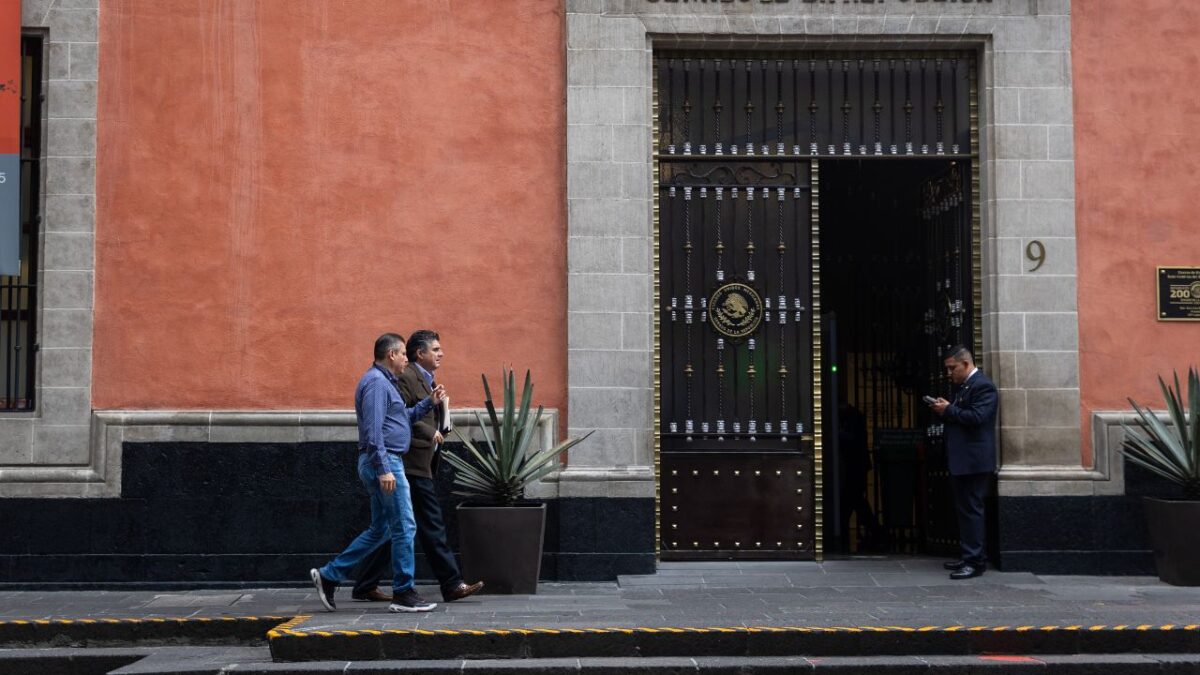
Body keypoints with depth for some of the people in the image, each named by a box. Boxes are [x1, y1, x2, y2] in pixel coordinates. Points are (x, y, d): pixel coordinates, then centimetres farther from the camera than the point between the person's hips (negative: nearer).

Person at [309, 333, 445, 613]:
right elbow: (373, 430, -21)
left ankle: (329, 575, 16)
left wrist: (429, 403, 17)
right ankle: (403, 594, 1)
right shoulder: (376, 382, -13)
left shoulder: (384, 382, 21)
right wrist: (384, 469, -25)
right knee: (404, 527, -5)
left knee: (379, 529, 15)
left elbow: (404, 418, 27)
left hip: (385, 464, 11)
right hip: (384, 462, -11)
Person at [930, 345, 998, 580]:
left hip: (974, 461, -10)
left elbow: (976, 417, -23)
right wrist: (945, 411, 3)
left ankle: (975, 562, -3)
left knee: (971, 510, -7)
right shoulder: (962, 386, 17)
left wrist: (949, 409, -15)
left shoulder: (982, 386, -13)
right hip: (961, 460, 10)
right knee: (964, 509, 13)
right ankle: (970, 556, 21)